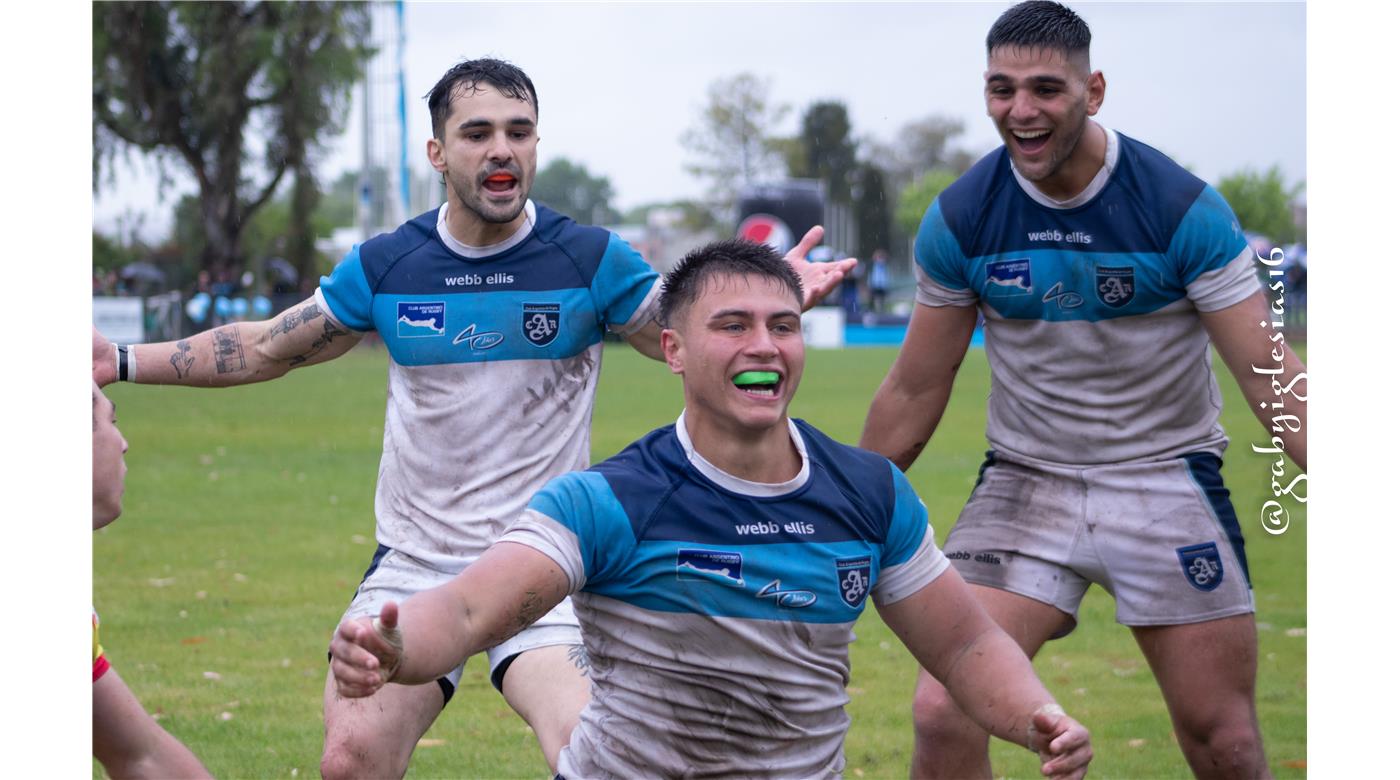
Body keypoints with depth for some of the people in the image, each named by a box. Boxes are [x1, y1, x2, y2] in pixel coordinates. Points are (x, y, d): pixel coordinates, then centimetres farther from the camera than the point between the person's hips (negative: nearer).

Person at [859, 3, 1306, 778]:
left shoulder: (1185, 209, -13)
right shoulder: (958, 219, -6)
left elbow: (1272, 379, -11)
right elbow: (913, 393, 6)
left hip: (1167, 476, -1)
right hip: (1026, 479, 1)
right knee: (942, 713, -15)